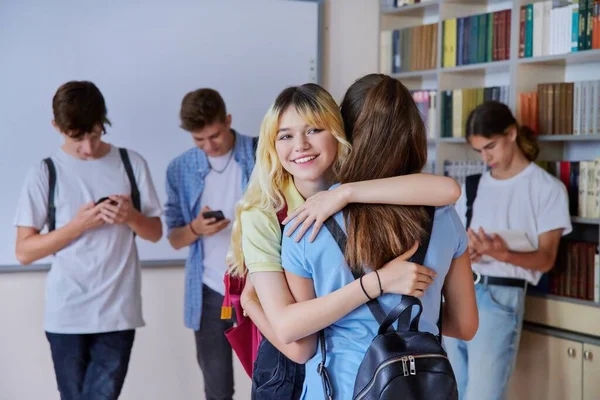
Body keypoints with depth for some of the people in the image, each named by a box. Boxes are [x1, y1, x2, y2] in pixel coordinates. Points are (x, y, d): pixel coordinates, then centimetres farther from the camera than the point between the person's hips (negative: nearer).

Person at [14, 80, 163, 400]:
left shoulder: (132, 164, 2)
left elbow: (155, 232, 10)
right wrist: (78, 225, -15)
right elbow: (24, 251, -3)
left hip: (118, 311, 0)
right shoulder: (45, 174, -2)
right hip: (66, 315, 0)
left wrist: (131, 216, -11)